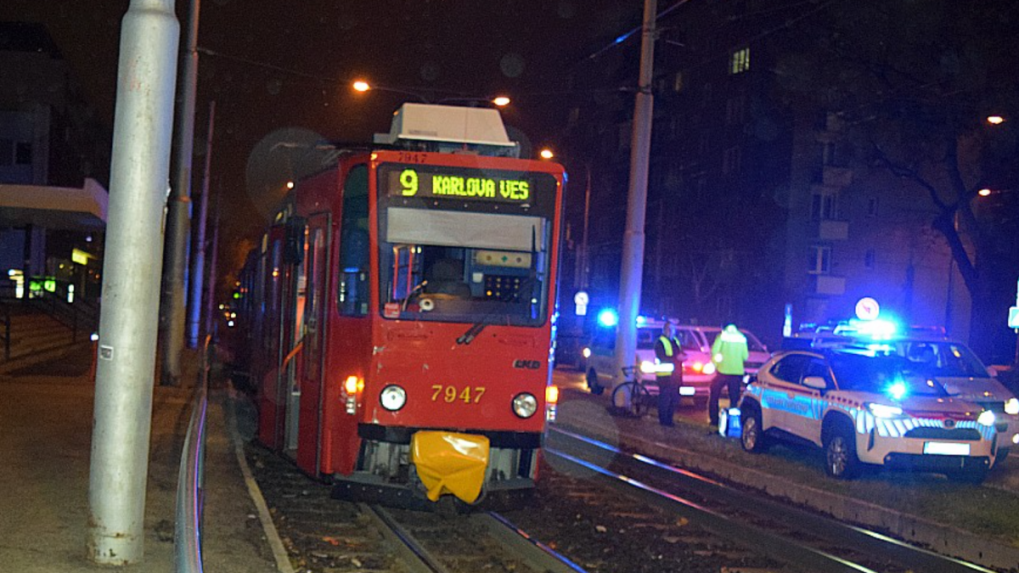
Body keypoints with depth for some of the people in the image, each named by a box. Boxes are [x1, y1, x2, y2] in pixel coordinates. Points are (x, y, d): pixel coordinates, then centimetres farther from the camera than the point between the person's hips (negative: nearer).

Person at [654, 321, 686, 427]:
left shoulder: (675, 341, 20)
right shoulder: (660, 342, -4)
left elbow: (681, 353, 20)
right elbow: (661, 358, -14)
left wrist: (683, 356, -5)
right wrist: (676, 358, -21)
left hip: (675, 375, 7)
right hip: (665, 375, -7)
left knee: (675, 398, 7)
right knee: (665, 398, -7)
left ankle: (669, 419, 15)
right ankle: (663, 420, -2)